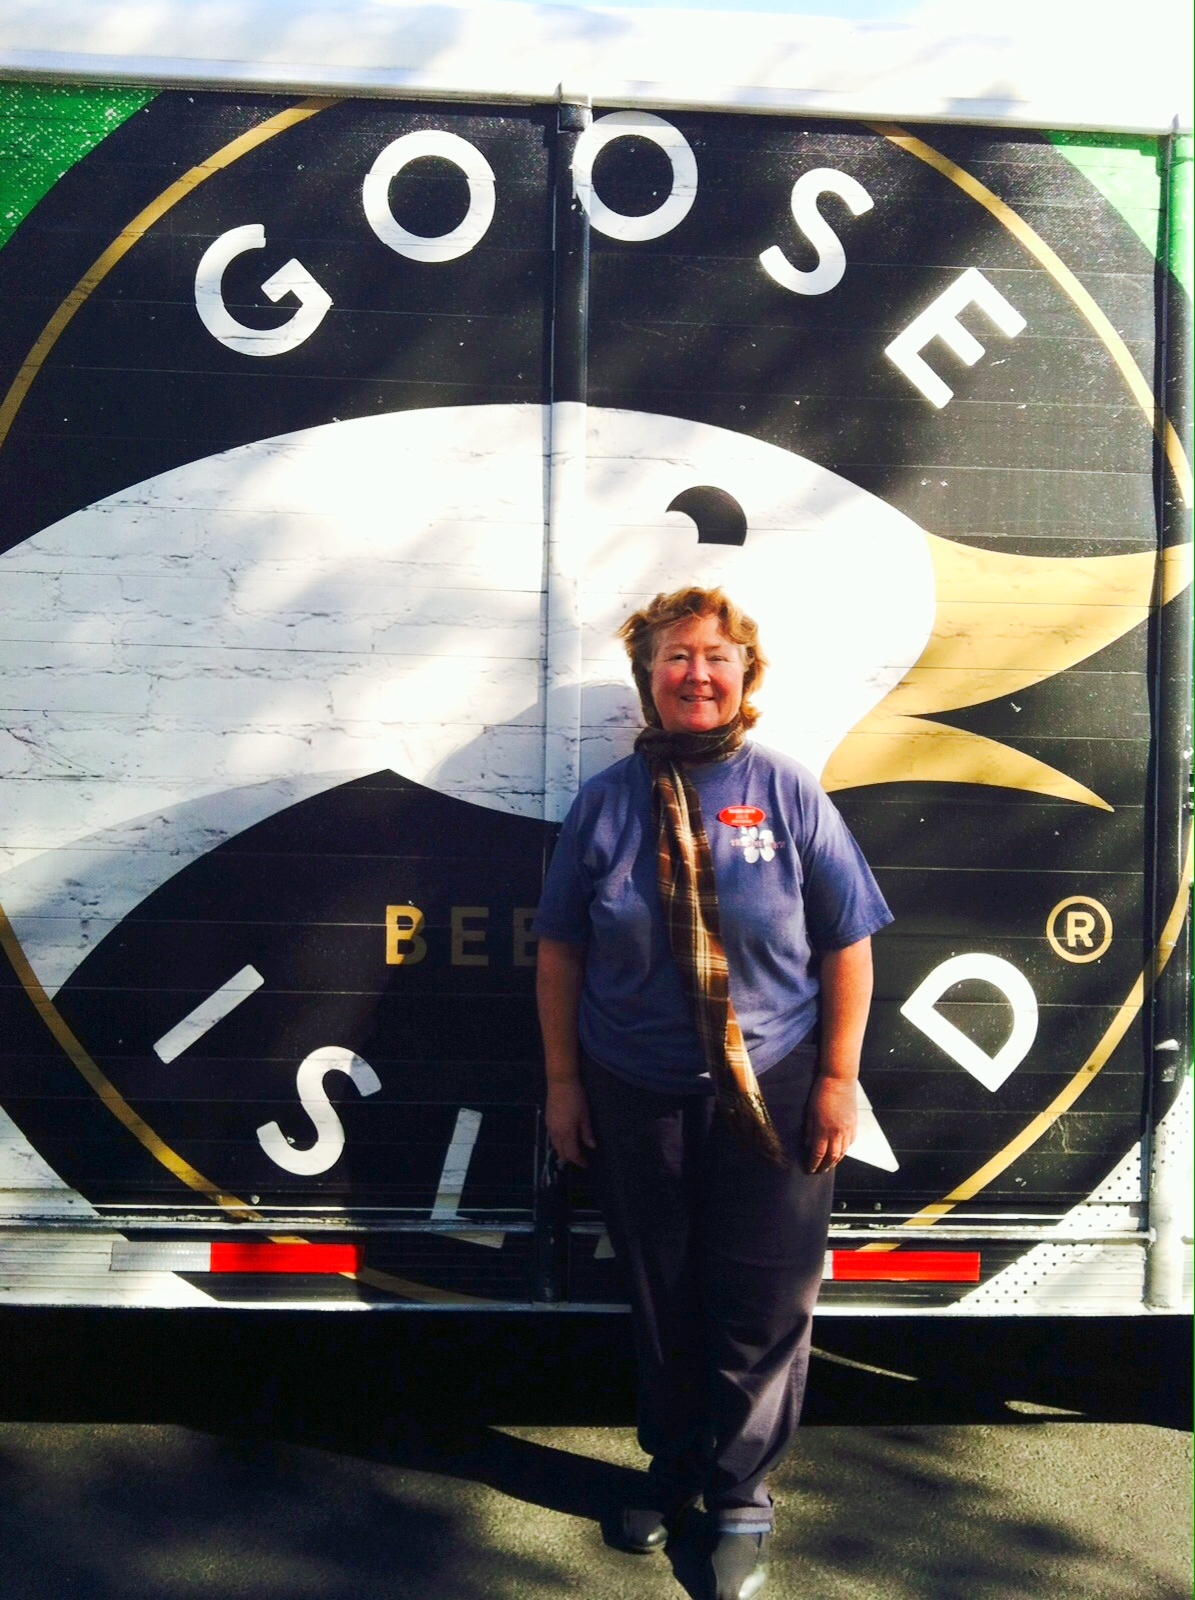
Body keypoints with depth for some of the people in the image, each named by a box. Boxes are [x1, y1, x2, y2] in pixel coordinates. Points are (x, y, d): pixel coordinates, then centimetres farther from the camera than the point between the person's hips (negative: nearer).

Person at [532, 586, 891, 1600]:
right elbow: (560, 951, 4)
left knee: (762, 1306, 8)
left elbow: (847, 944, -2)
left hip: (771, 1097, -1)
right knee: (661, 1299, 16)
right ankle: (674, 1473, 38)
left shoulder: (787, 793, -4)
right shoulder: (605, 802, -1)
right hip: (635, 1098, 2)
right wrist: (563, 1079, 3)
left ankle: (741, 1499, 29)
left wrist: (838, 1077, -6)